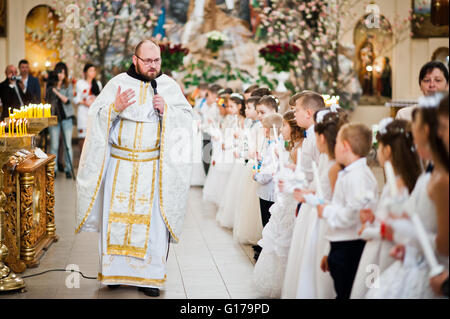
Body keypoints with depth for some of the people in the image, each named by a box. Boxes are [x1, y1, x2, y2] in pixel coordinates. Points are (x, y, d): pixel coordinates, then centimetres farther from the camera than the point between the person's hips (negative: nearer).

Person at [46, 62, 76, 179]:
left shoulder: (68, 86, 3)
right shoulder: (50, 85, 8)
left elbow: (69, 100, -9)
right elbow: (47, 100, 13)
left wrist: (57, 92, -15)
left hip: (66, 117, -1)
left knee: (68, 144, -1)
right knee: (54, 145, -1)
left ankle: (68, 169, 5)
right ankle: (53, 169, 7)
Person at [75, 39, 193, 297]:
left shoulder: (170, 86, 5)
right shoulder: (117, 83, 3)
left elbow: (187, 117, 4)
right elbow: (95, 115, 1)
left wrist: (166, 110, -13)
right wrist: (115, 107, -18)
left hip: (155, 167, 0)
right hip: (120, 165, 0)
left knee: (153, 218, -2)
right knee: (117, 215, 3)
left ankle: (149, 276, 7)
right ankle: (115, 270, 17)